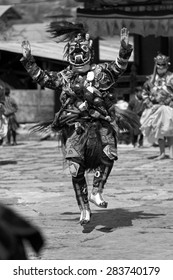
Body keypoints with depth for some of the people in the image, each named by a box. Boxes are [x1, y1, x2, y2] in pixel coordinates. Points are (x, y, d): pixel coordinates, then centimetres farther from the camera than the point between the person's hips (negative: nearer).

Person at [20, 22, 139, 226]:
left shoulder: (100, 72, 8)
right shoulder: (64, 77, 15)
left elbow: (118, 67, -5)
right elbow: (43, 78, 14)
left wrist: (124, 49, -20)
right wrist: (28, 60, 8)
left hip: (100, 124, -1)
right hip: (74, 127, 1)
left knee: (109, 155, -24)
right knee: (76, 168, -6)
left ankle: (96, 191, -4)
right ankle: (84, 208, 5)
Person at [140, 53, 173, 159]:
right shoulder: (151, 78, 10)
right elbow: (144, 92, 19)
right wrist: (148, 103, 6)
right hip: (154, 108, 5)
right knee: (158, 131, 6)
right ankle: (162, 153, 13)